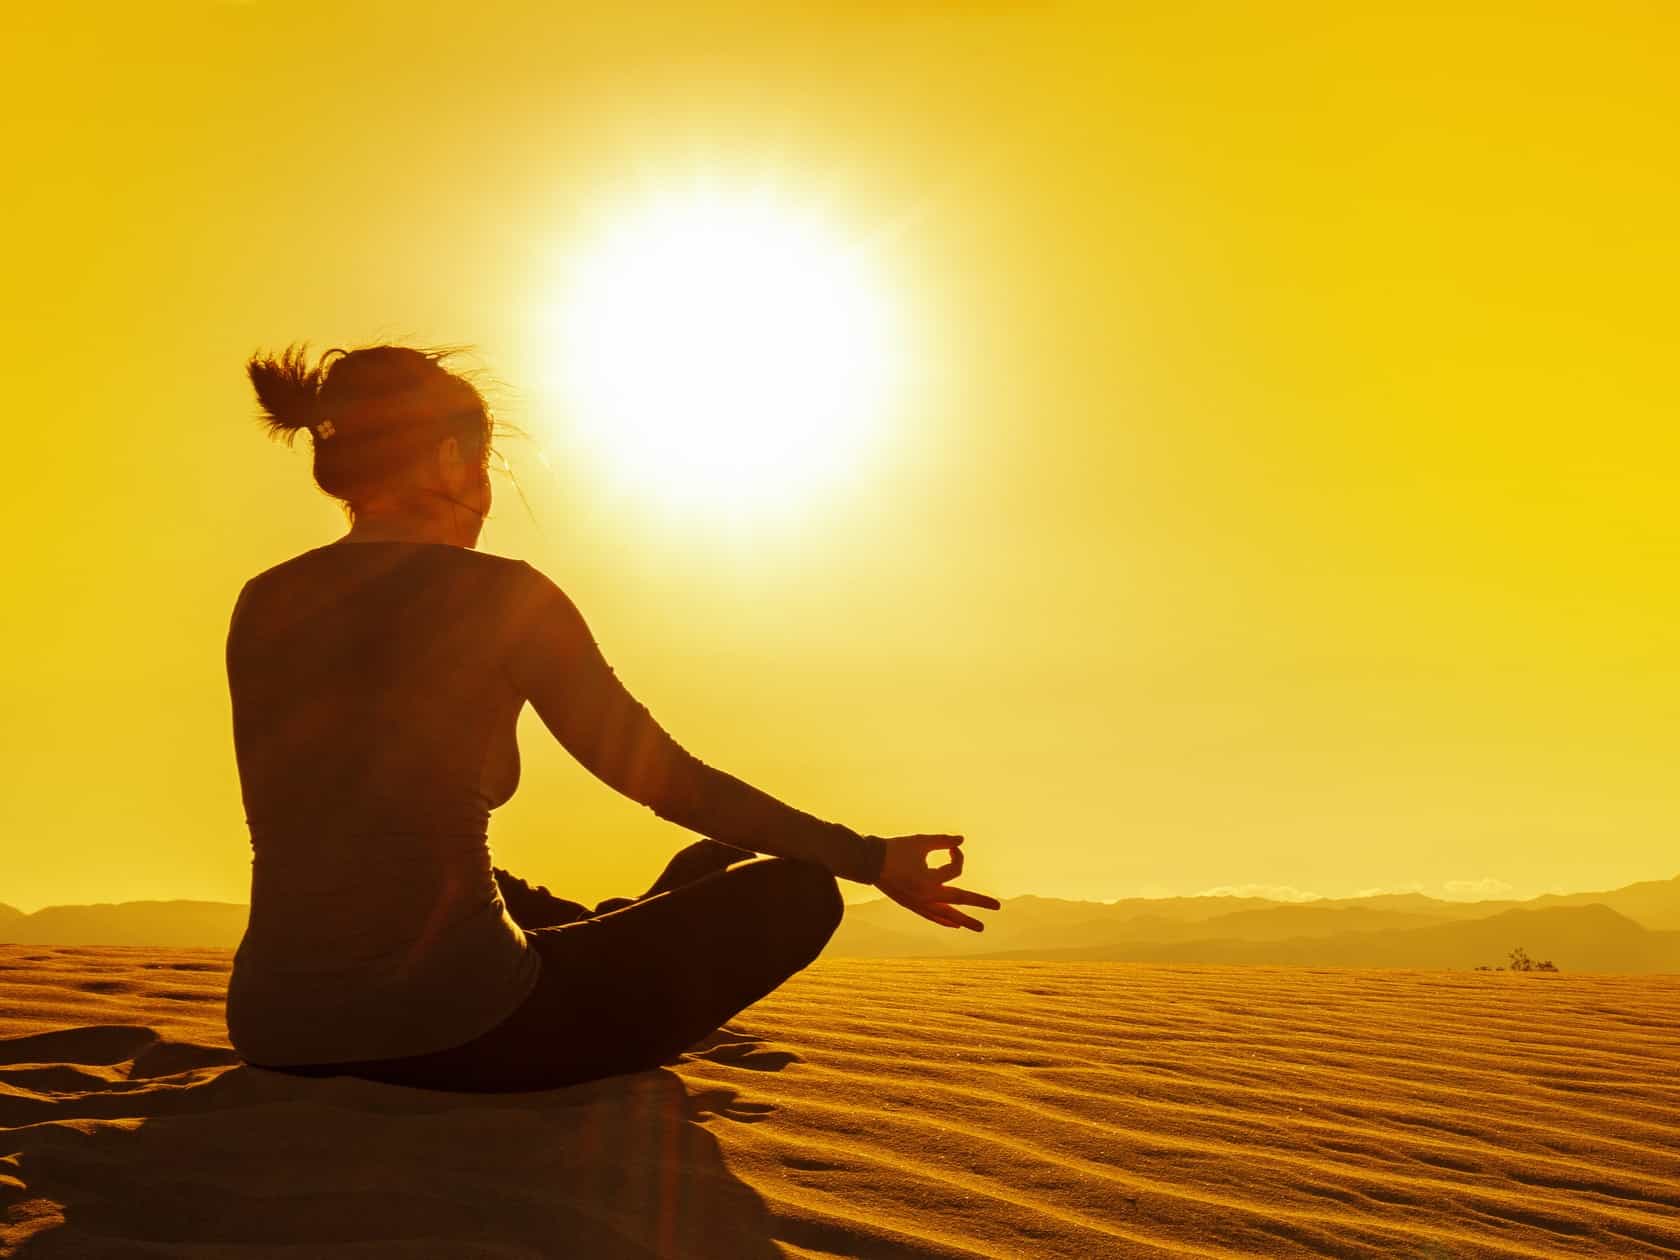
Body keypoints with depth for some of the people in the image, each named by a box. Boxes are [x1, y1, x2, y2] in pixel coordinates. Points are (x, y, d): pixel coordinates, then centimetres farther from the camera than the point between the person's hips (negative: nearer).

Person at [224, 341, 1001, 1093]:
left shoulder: (260, 606, 9)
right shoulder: (496, 594, -8)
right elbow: (664, 777, -2)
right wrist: (871, 858, 8)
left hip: (277, 1029, 7)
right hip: (448, 1020, -7)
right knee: (793, 890, 10)